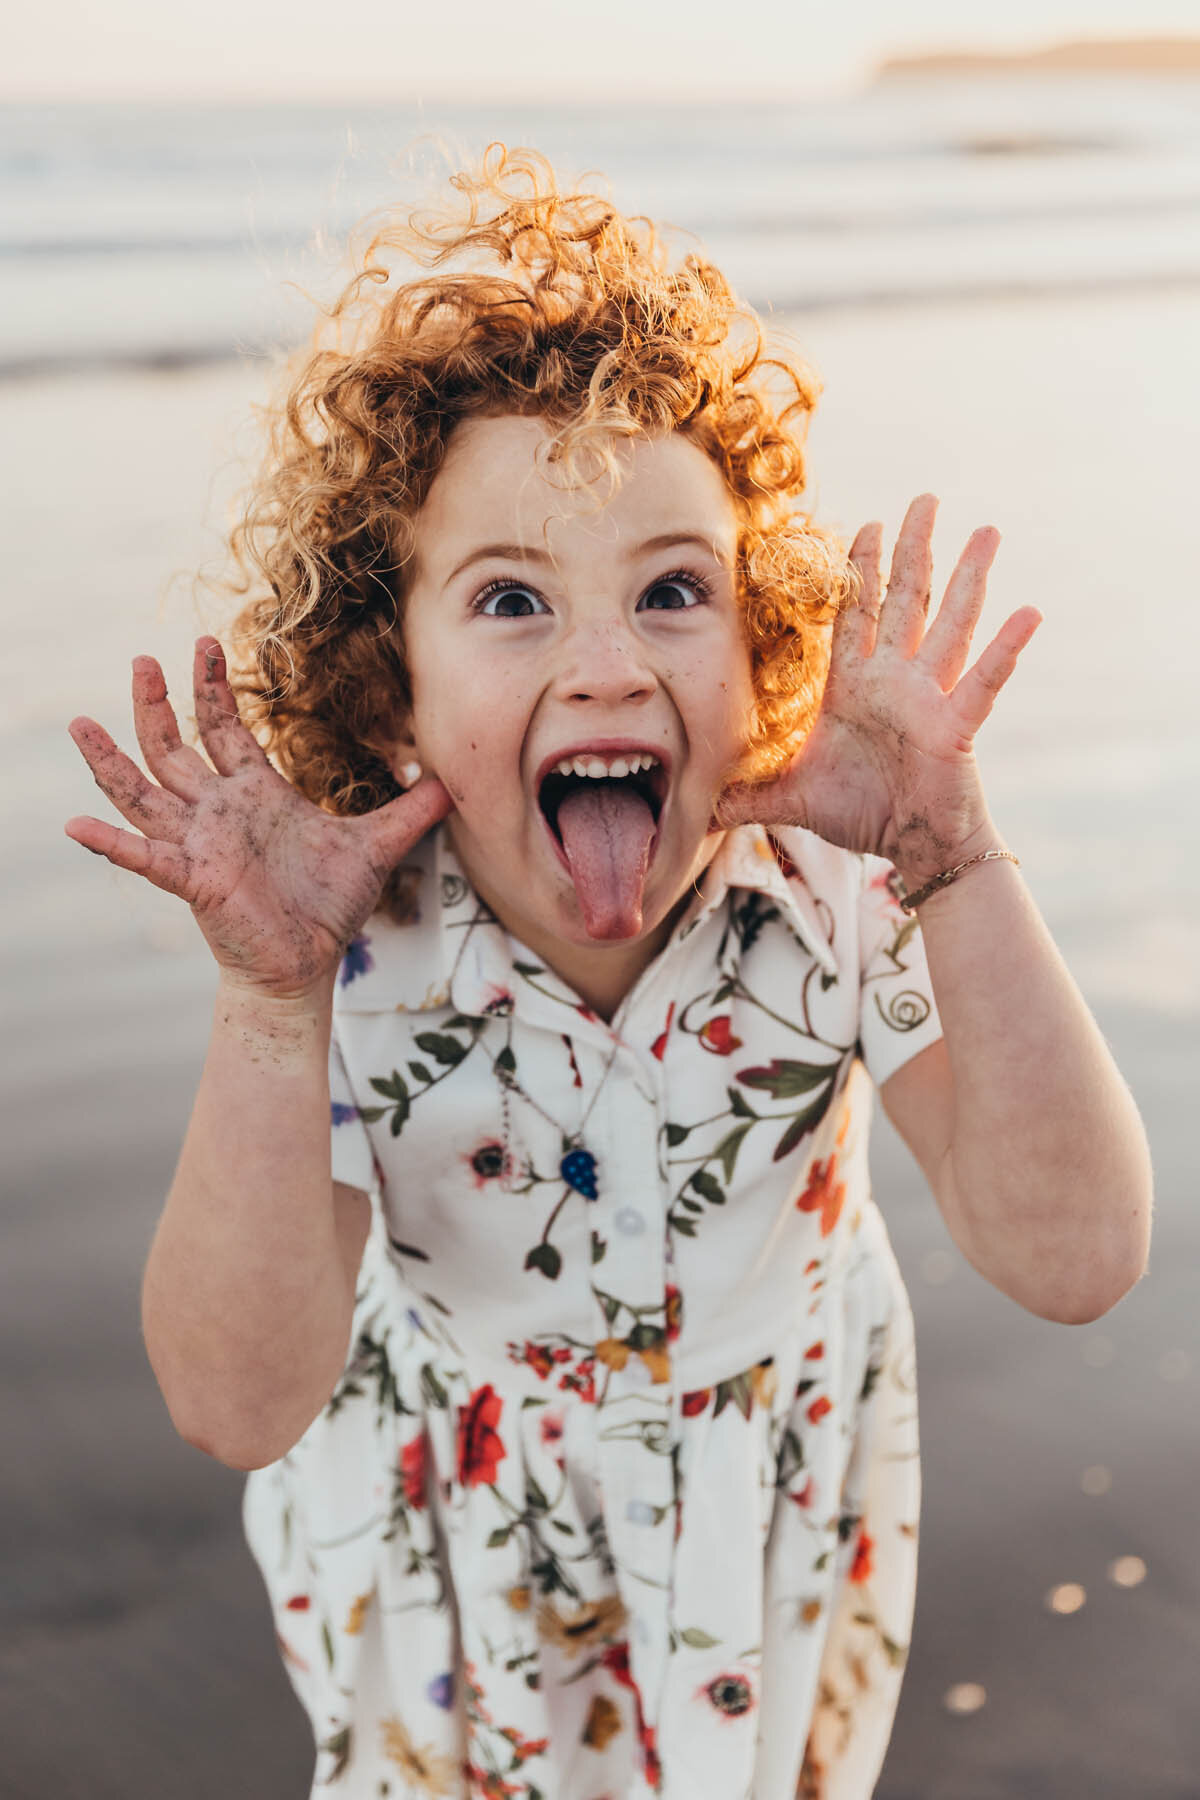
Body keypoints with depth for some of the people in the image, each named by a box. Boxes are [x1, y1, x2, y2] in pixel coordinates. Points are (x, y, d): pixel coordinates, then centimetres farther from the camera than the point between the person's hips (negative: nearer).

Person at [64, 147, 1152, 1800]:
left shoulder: (835, 894, -26)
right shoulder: (352, 953, -29)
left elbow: (1072, 1262, -34)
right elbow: (238, 1404, -34)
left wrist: (962, 871, -42)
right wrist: (271, 999, -45)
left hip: (787, 1526, 2)